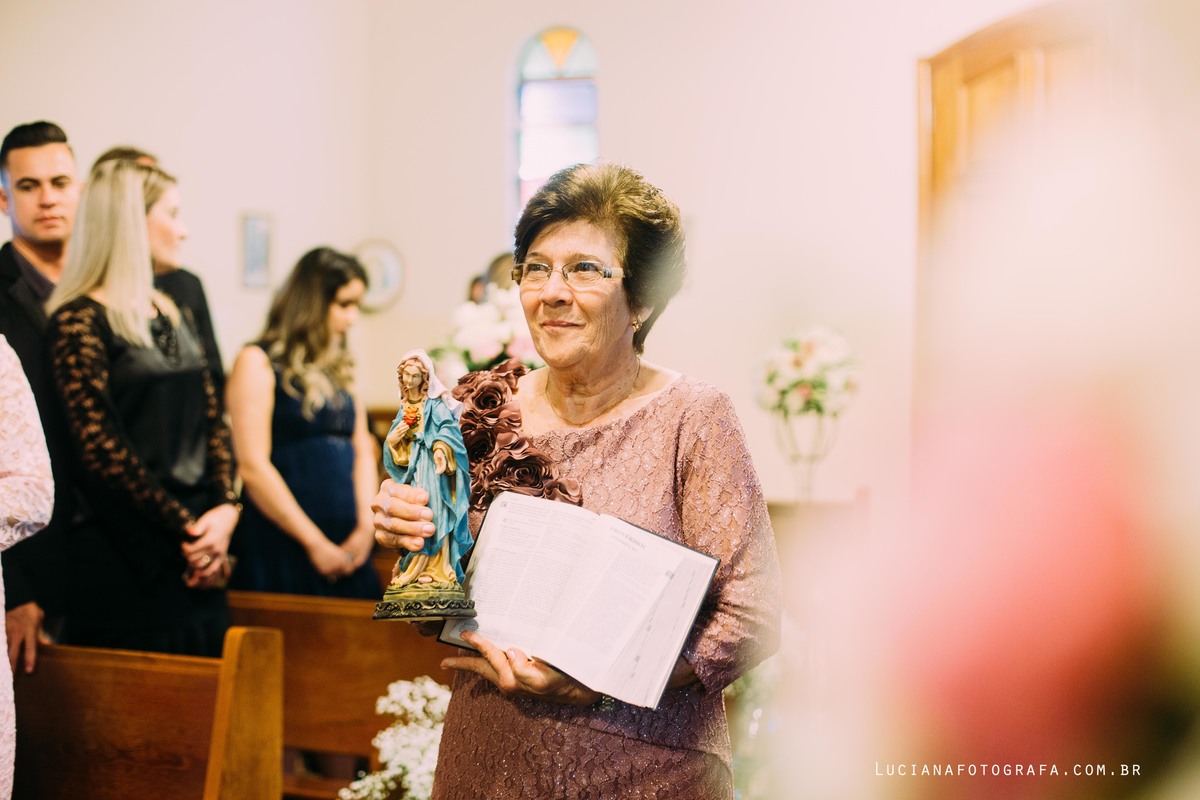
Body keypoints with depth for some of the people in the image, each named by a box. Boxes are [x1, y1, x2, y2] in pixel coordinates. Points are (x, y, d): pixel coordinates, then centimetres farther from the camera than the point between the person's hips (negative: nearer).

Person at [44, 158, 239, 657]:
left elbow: (212, 422, 12)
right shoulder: (79, 321, -8)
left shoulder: (171, 316, 16)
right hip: (129, 559, -7)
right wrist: (188, 527, -12)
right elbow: (99, 447, -14)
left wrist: (225, 510, -4)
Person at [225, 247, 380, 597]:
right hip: (284, 548, -6)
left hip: (346, 552, 7)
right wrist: (314, 543, -12)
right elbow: (252, 466, -13)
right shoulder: (258, 363, -5)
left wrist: (366, 526, -1)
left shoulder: (339, 368, 17)